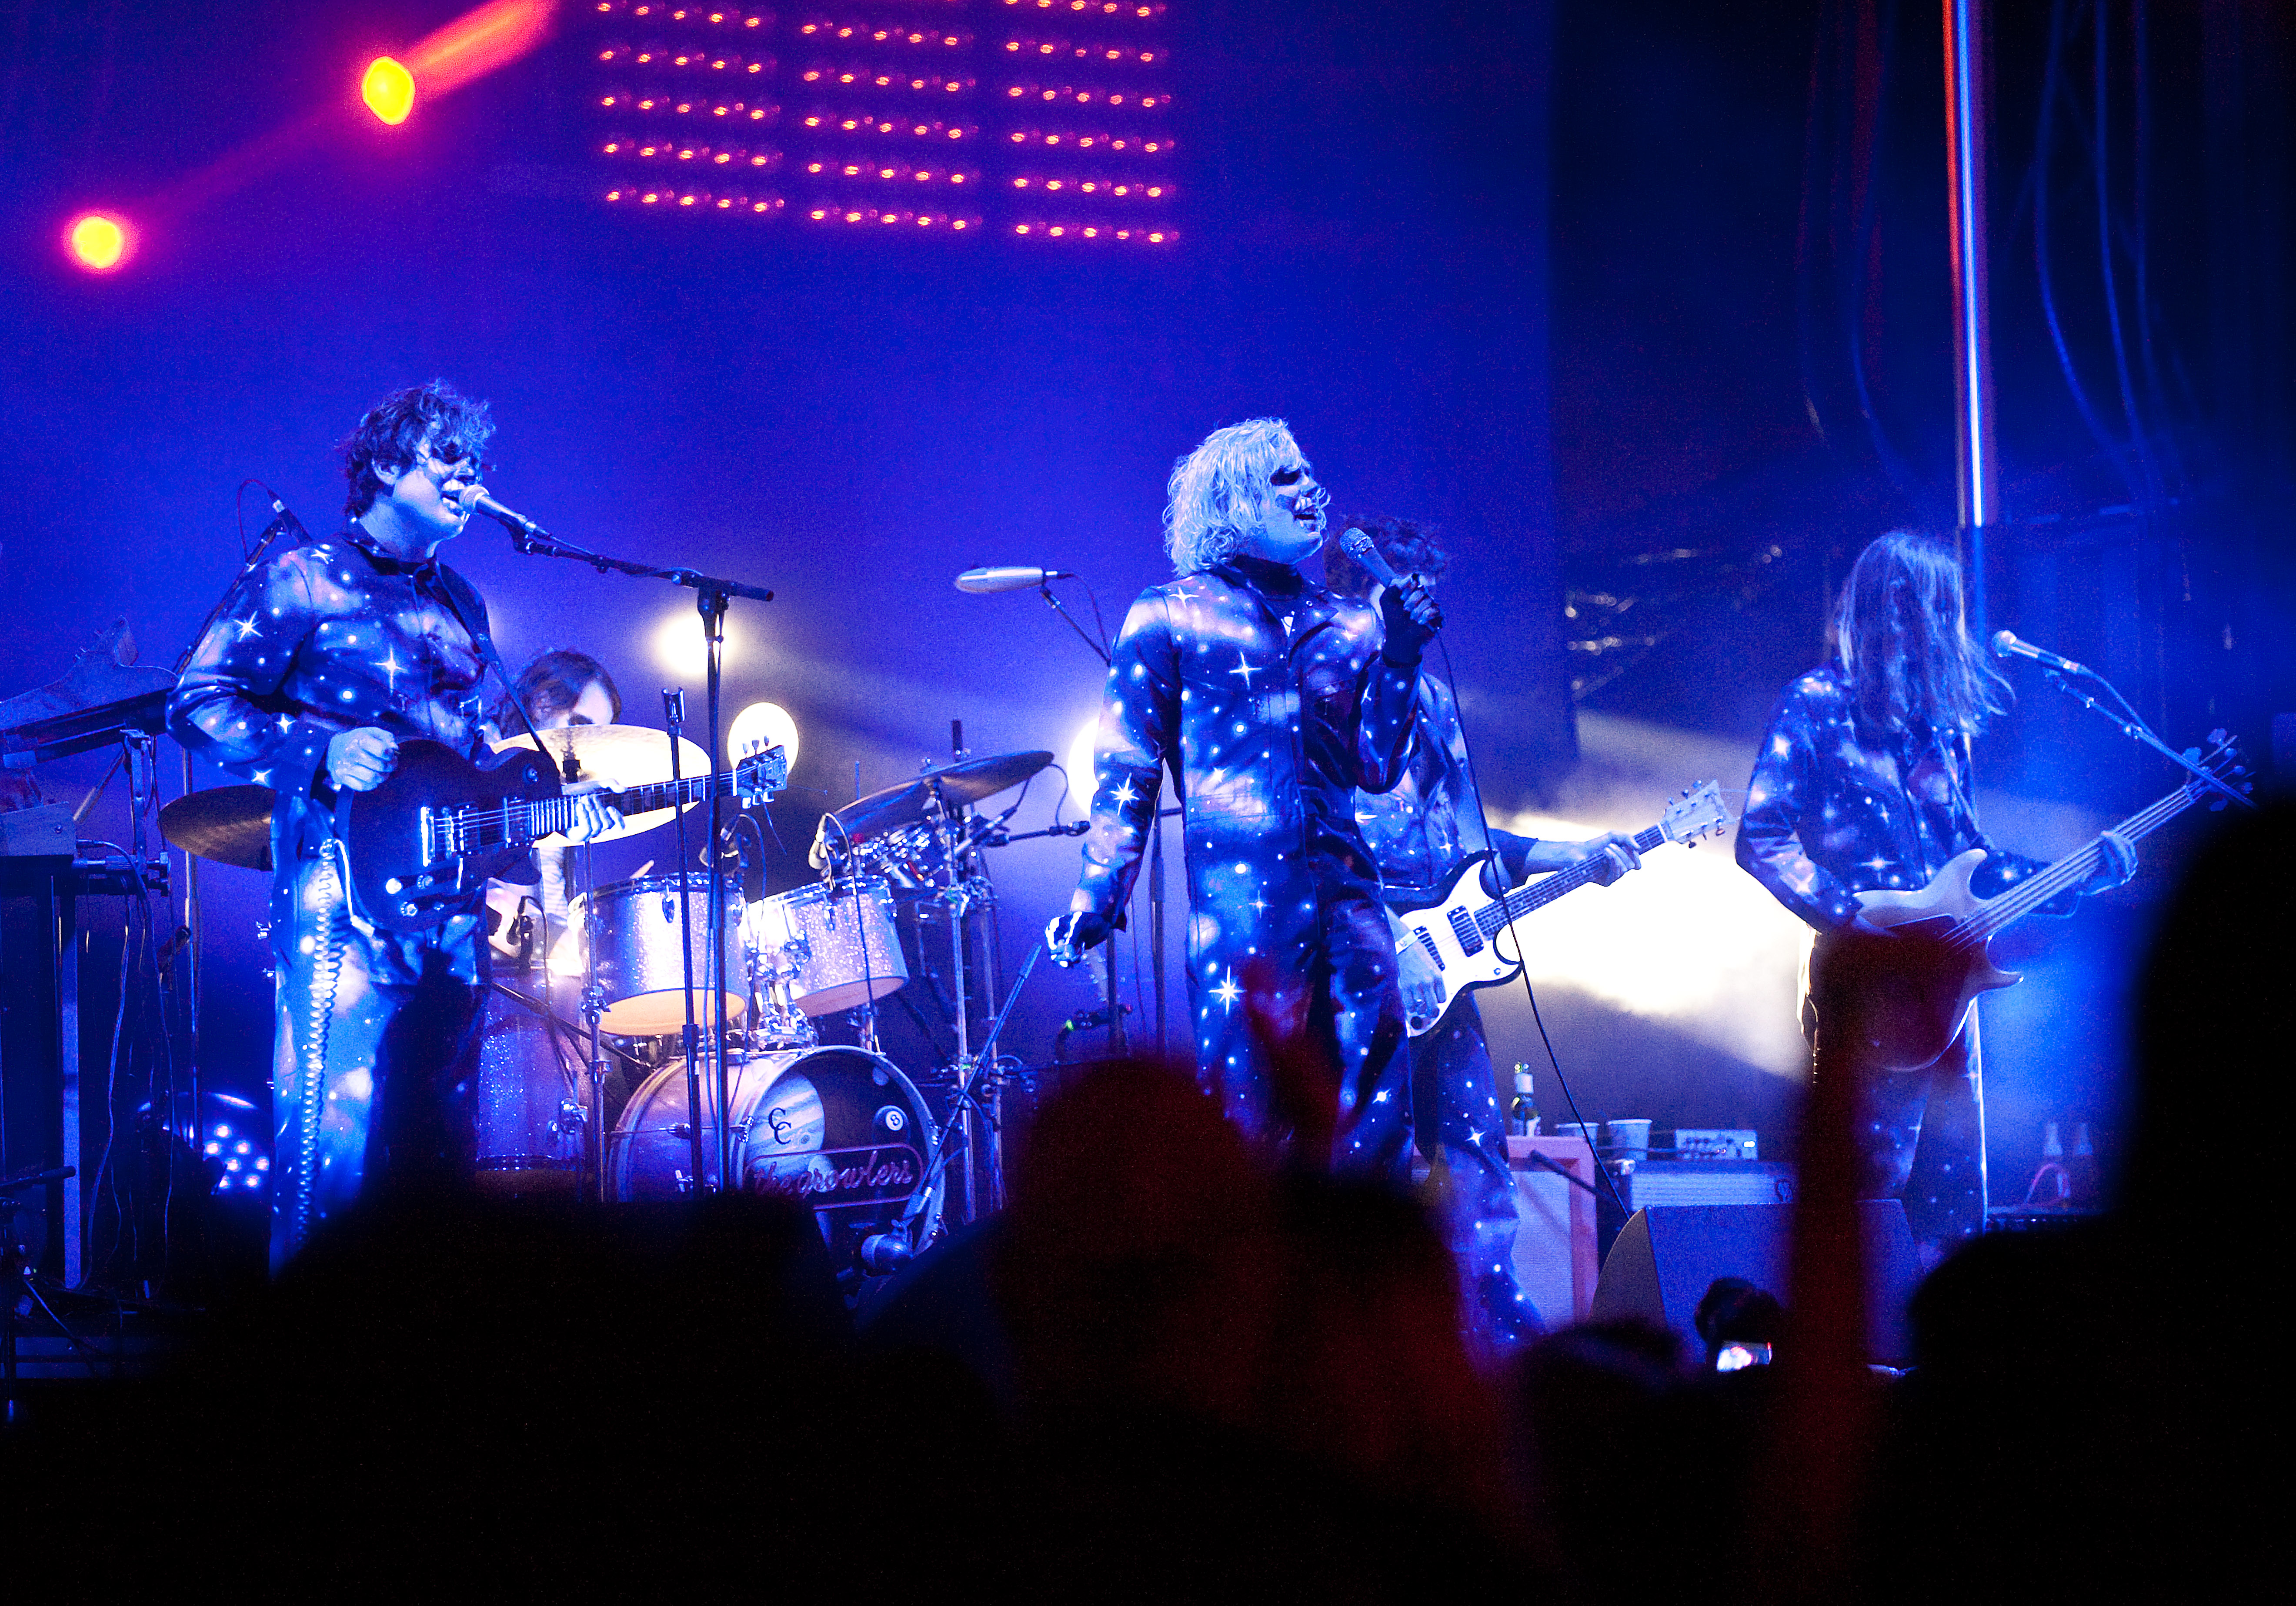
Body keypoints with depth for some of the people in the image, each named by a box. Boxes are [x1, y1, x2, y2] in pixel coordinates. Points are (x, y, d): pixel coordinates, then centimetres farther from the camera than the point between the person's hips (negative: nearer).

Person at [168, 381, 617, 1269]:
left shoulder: (459, 606, 19)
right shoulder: (303, 581, -3)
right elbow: (197, 705, -8)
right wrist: (324, 750, -21)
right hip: (345, 904, -7)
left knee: (437, 1148, 7)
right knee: (334, 1140, -13)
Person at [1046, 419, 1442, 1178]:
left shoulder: (1348, 626, 19)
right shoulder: (1171, 616, 8)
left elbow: (1376, 766, 13)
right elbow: (1126, 767, 4)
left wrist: (1399, 658, 2)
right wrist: (1098, 894, -4)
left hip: (1345, 886, 4)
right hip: (1236, 882, -4)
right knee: (1249, 1115, -9)